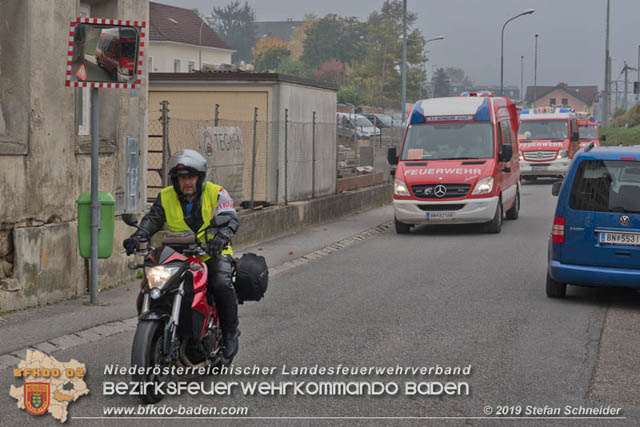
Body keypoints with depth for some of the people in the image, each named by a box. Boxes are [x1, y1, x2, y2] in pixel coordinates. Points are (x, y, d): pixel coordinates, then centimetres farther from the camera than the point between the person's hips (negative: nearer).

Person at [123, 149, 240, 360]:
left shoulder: (216, 194, -4)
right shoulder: (166, 197, 5)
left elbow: (229, 219, -16)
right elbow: (152, 219, 1)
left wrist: (222, 237, -37)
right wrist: (138, 236, -20)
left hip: (213, 253, -3)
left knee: (221, 283, -29)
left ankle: (230, 332, -10)